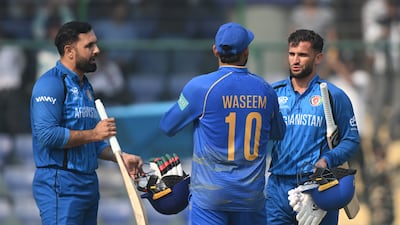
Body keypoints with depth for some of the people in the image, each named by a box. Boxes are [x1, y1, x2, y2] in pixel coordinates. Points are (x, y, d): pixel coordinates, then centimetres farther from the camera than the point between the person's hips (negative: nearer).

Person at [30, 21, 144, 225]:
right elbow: (47, 135, -22)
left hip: (88, 183, 9)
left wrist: (121, 157, 11)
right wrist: (93, 134, -17)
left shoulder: (85, 87, 19)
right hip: (60, 185, -9)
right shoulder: (51, 83, -10)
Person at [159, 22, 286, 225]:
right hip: (252, 194, 3)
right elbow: (278, 133, 19)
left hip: (210, 194, -3)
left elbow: (168, 127, 2)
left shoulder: (200, 87, -9)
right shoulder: (265, 90, 3)